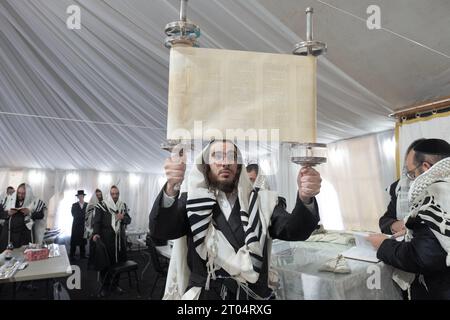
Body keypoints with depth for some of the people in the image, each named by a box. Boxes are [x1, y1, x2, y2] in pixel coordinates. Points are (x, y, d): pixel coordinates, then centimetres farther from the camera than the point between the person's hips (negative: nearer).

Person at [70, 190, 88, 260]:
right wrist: (84, 216, -5)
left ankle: (82, 255, 14)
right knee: (74, 241, -1)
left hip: (84, 226, 1)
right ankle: (72, 255, 7)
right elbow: (74, 215, -1)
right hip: (76, 226, -1)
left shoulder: (87, 205, 6)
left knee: (83, 241, 6)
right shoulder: (74, 205, 4)